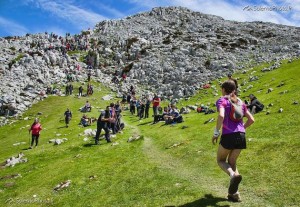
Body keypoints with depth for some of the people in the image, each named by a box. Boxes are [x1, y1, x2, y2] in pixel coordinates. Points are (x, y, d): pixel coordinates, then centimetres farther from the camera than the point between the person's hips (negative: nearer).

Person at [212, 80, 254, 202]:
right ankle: (234, 193, 14)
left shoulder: (222, 101, -1)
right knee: (232, 162, 20)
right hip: (241, 136, 5)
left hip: (228, 136, -5)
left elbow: (221, 116, -20)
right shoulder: (240, 102, 16)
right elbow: (251, 120, 14)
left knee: (220, 160, 16)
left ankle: (233, 175, -15)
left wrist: (216, 133, -12)